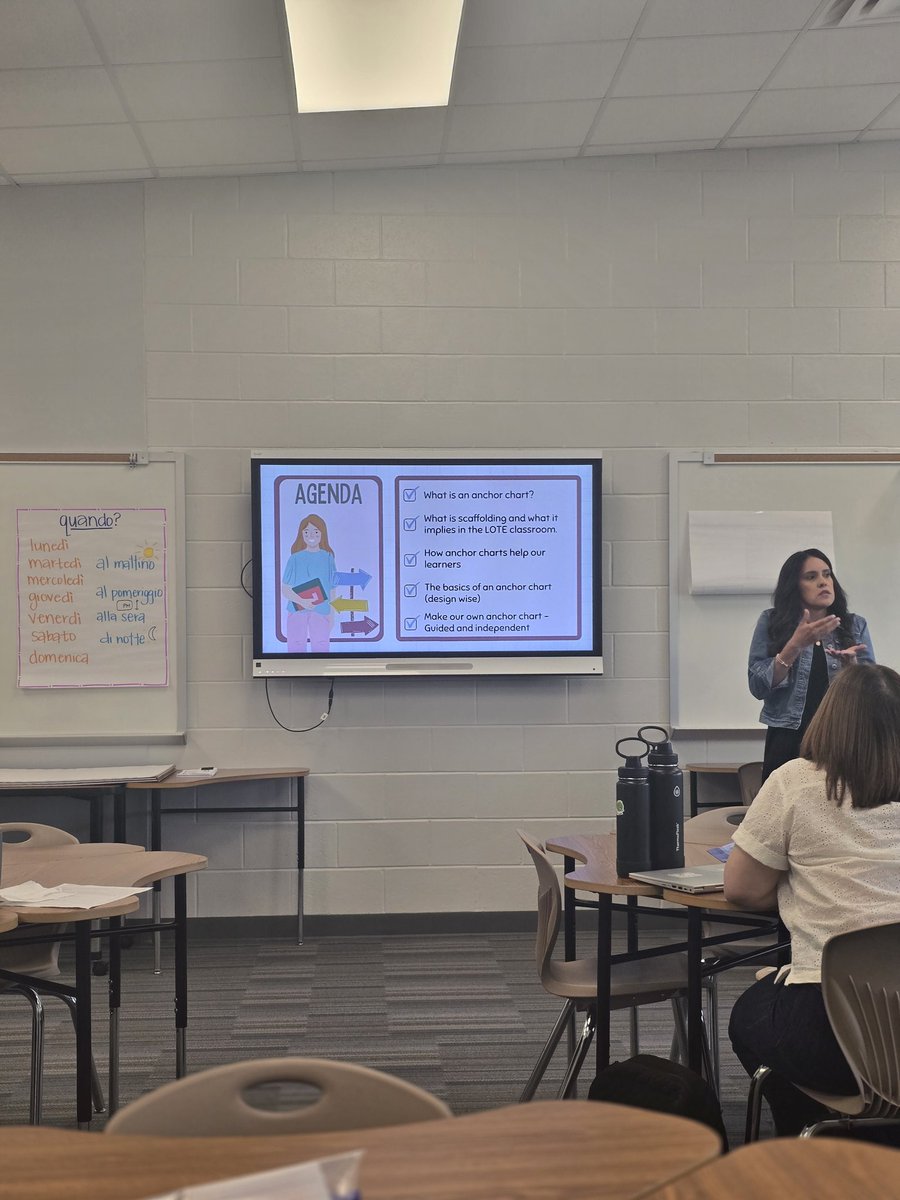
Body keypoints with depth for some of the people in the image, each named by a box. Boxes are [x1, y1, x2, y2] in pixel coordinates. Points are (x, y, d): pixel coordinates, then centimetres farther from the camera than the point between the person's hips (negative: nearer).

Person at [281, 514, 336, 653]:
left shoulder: (327, 558, 4)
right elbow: (285, 589, -2)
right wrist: (302, 602, -19)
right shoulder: (295, 559, 0)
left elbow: (332, 589, 9)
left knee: (321, 647, -1)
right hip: (298, 611, -1)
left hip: (321, 613, 1)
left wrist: (332, 614, 6)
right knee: (296, 647, 1)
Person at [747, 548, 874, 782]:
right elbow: (758, 687, -8)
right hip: (787, 742, -1)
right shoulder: (771, 622, -1)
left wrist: (850, 663, -17)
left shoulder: (855, 625, 5)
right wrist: (796, 645, -18)